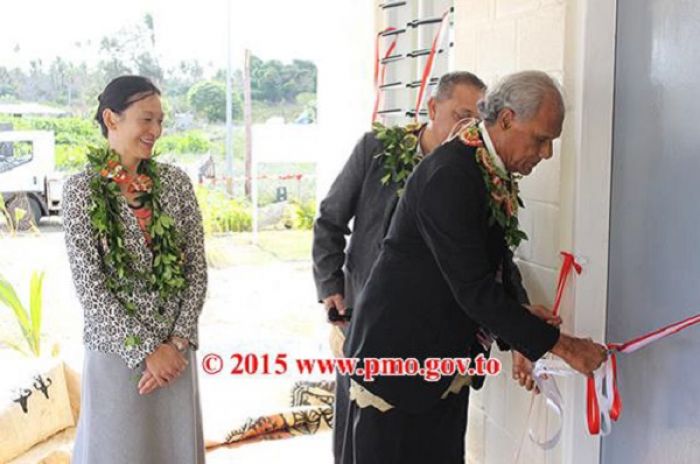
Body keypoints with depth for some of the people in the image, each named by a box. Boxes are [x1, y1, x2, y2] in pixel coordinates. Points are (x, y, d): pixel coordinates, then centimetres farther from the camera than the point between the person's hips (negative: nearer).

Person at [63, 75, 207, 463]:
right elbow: (89, 285, -11)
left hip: (175, 351, 3)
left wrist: (177, 343, -8)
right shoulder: (81, 190, -7)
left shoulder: (176, 182, 2)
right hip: (116, 351, -3)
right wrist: (145, 352, -13)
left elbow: (196, 268, 1)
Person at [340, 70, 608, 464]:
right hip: (400, 348, -8)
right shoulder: (450, 176, -25)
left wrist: (523, 341, -2)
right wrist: (559, 344, -21)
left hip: (446, 353, 9)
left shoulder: (497, 175, 4)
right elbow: (474, 290, -26)